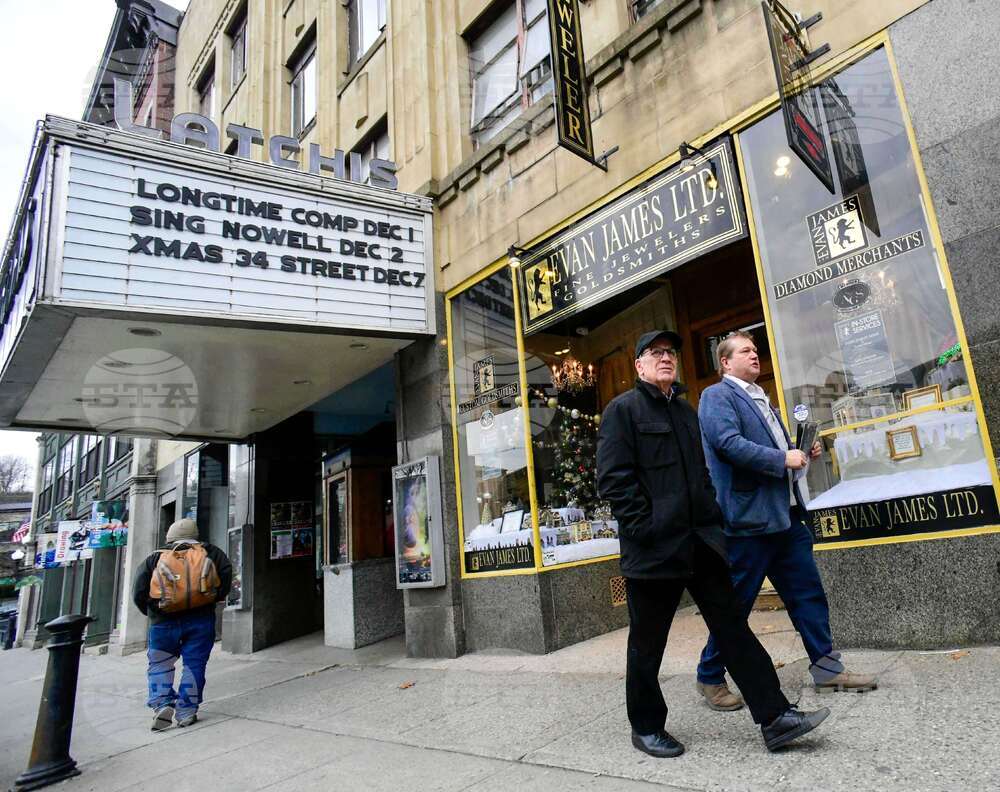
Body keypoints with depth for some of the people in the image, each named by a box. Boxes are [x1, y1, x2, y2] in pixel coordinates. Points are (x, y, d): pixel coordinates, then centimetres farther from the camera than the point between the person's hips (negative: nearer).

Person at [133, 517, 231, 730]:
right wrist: (216, 598, 6)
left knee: (159, 664, 17)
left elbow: (139, 592, 3)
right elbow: (225, 571, -4)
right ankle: (186, 712, 9)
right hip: (200, 619, 0)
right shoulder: (209, 552, 9)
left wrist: (152, 612, 14)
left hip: (164, 620, 0)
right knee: (194, 664, 8)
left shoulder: (155, 558, 10)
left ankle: (162, 705, 4)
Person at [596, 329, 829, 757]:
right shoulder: (623, 410, -6)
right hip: (653, 546, -7)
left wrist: (712, 518, 14)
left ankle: (774, 717, 15)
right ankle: (646, 727, 23)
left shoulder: (686, 411, 18)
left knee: (732, 625, 7)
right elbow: (614, 479, -14)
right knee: (647, 642, 7)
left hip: (700, 540, 7)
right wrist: (647, 529, -17)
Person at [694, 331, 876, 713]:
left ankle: (826, 667, 28)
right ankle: (710, 678, 17)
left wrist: (803, 452, 9)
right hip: (749, 517, -8)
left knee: (808, 593, 13)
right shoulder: (716, 396, -7)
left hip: (785, 514, 9)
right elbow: (730, 444, -21)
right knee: (734, 605, 2)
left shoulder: (761, 398, 20)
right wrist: (784, 459, -17)